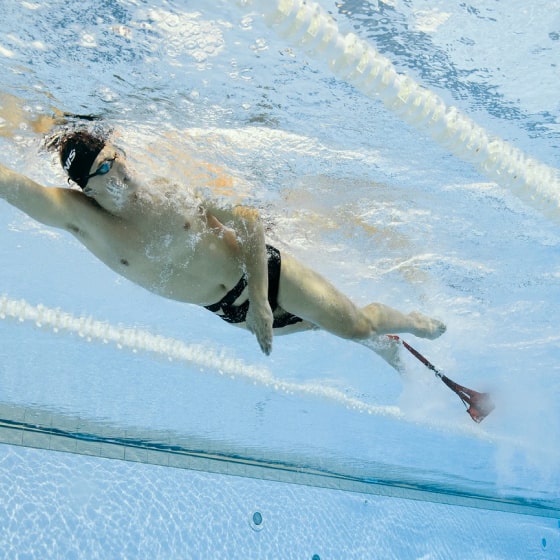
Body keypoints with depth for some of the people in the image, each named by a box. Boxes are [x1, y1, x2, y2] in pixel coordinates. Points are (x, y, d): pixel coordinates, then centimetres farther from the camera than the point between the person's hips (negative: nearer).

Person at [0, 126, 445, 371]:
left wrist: (259, 297, -19)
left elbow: (250, 220, -12)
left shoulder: (174, 194, -20)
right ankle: (383, 347, 50)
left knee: (355, 324, 2)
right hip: (230, 310, 2)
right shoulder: (79, 217, -20)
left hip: (262, 271, -2)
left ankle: (416, 322, 35)